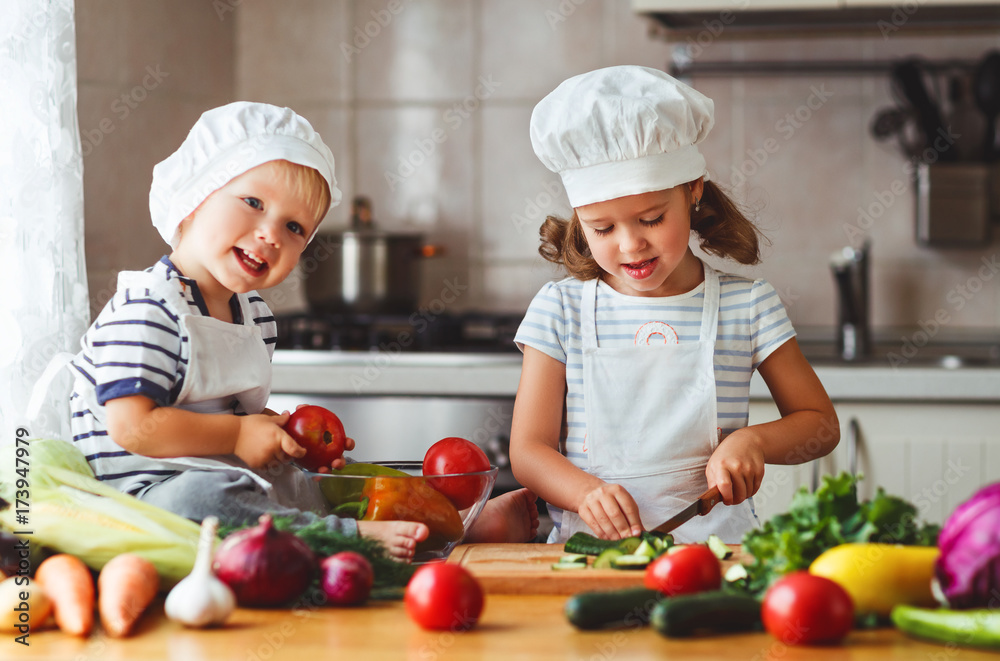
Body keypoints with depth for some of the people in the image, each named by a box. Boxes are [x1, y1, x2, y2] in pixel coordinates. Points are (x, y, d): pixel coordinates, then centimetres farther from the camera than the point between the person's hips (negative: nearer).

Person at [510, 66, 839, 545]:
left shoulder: (747, 304, 6)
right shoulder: (560, 309, 5)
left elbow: (821, 424, 12)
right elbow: (528, 450, 2)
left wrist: (753, 441, -10)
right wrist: (585, 492, -20)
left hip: (715, 540, -2)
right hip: (588, 547, 2)